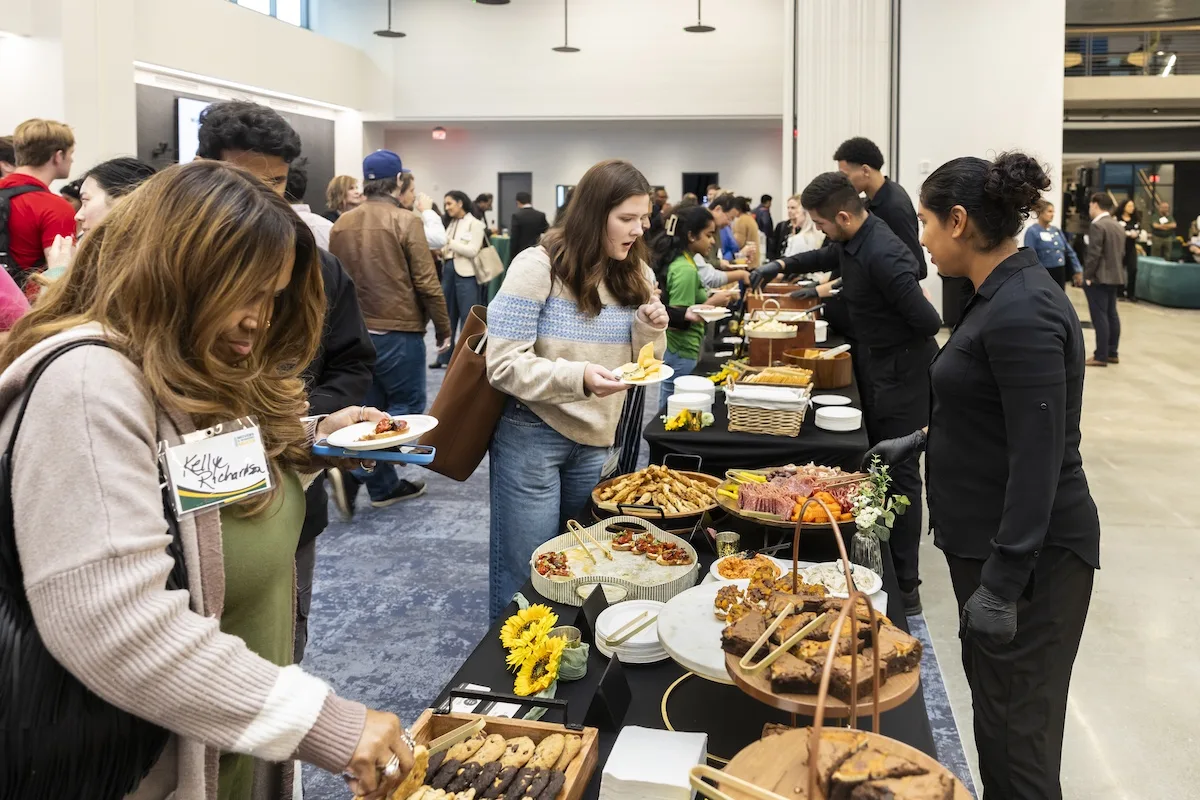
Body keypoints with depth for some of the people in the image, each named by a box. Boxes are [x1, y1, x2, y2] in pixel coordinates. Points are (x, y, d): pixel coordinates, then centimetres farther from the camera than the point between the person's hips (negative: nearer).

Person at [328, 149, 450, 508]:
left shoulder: (342, 223, 6)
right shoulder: (405, 221, -11)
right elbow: (426, 281, -12)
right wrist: (443, 328, -2)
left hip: (356, 330, 6)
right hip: (398, 330, -6)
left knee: (373, 409, 15)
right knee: (406, 408, 4)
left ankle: (384, 486, 19)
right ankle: (355, 470, -12)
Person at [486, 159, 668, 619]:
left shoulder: (633, 274, 6)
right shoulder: (539, 266, -13)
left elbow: (635, 366, 12)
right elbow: (504, 365, -17)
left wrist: (650, 330, -9)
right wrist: (577, 377, -31)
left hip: (596, 441, 6)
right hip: (532, 437, -6)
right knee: (524, 574, 3)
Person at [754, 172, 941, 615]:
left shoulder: (882, 255, -27)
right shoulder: (851, 242, 3)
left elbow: (927, 321, -28)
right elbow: (829, 257, 28)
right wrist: (783, 265, 16)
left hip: (902, 374, -10)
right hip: (879, 368, 10)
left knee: (899, 476, -4)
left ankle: (905, 587, 4)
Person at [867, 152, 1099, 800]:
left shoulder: (1022, 314, -22)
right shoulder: (1003, 296, 9)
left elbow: (1039, 454, -25)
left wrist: (1001, 583, -24)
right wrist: (923, 440, 26)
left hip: (1028, 552, -10)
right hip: (987, 537, 10)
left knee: (1016, 729, 3)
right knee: (993, 705, 21)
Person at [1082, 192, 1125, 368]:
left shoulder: (1097, 225, -15)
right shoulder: (1118, 227, 14)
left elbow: (1094, 254, -20)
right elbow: (1122, 253, 15)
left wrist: (1087, 276, -14)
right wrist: (1116, 270, 18)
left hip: (1098, 278, -9)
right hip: (1114, 277, 9)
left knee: (1100, 316, -7)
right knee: (1111, 314, 12)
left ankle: (1101, 356, -6)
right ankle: (1112, 353, 18)